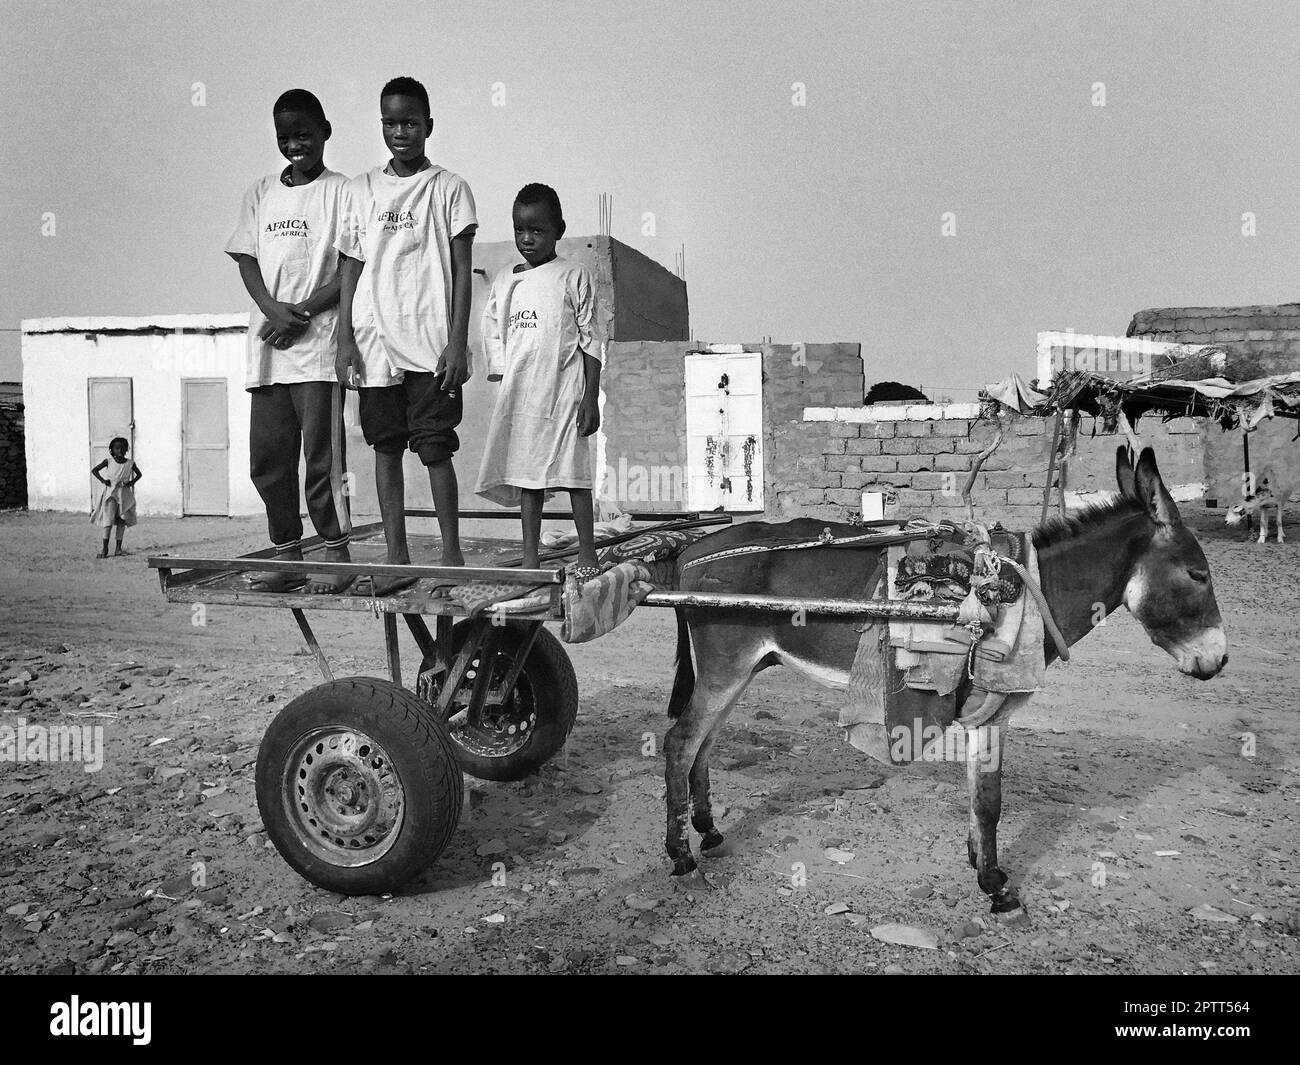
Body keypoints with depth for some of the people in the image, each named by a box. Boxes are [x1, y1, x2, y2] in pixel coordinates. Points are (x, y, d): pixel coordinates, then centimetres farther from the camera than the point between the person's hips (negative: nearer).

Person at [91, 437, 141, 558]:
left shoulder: (130, 463, 4)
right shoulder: (108, 461, 0)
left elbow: (138, 474, 18)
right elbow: (94, 471, 6)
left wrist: (131, 482, 1)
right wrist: (103, 480, -7)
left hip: (124, 493, 2)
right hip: (110, 492, -2)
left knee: (121, 521, 3)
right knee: (108, 519, -9)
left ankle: (118, 548, 9)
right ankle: (104, 548, -4)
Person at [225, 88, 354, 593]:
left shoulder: (340, 191, 2)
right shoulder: (260, 193, 17)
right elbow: (246, 259, 12)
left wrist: (302, 313, -11)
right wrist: (273, 307, -7)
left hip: (318, 342, -5)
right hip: (267, 343, 5)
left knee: (321, 454, -6)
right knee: (267, 456, 6)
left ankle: (336, 555, 4)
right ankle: (286, 556, 16)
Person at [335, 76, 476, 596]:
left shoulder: (449, 188, 2)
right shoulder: (362, 189, 12)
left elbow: (462, 272, -2)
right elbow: (351, 269, 11)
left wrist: (457, 343, -10)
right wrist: (345, 339, 3)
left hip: (431, 344, -4)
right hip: (375, 343, 4)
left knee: (435, 448, -5)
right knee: (385, 447, 6)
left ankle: (451, 558, 3)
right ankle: (396, 560, 12)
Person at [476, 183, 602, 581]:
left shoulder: (573, 276, 2)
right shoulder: (503, 283, 14)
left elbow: (590, 340, 0)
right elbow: (493, 337, 15)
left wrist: (591, 397, -6)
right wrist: (503, 386, 4)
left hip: (564, 391, -4)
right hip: (519, 395, 4)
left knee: (573, 473, -3)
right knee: (526, 474, 6)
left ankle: (587, 555, 5)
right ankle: (530, 559, 11)